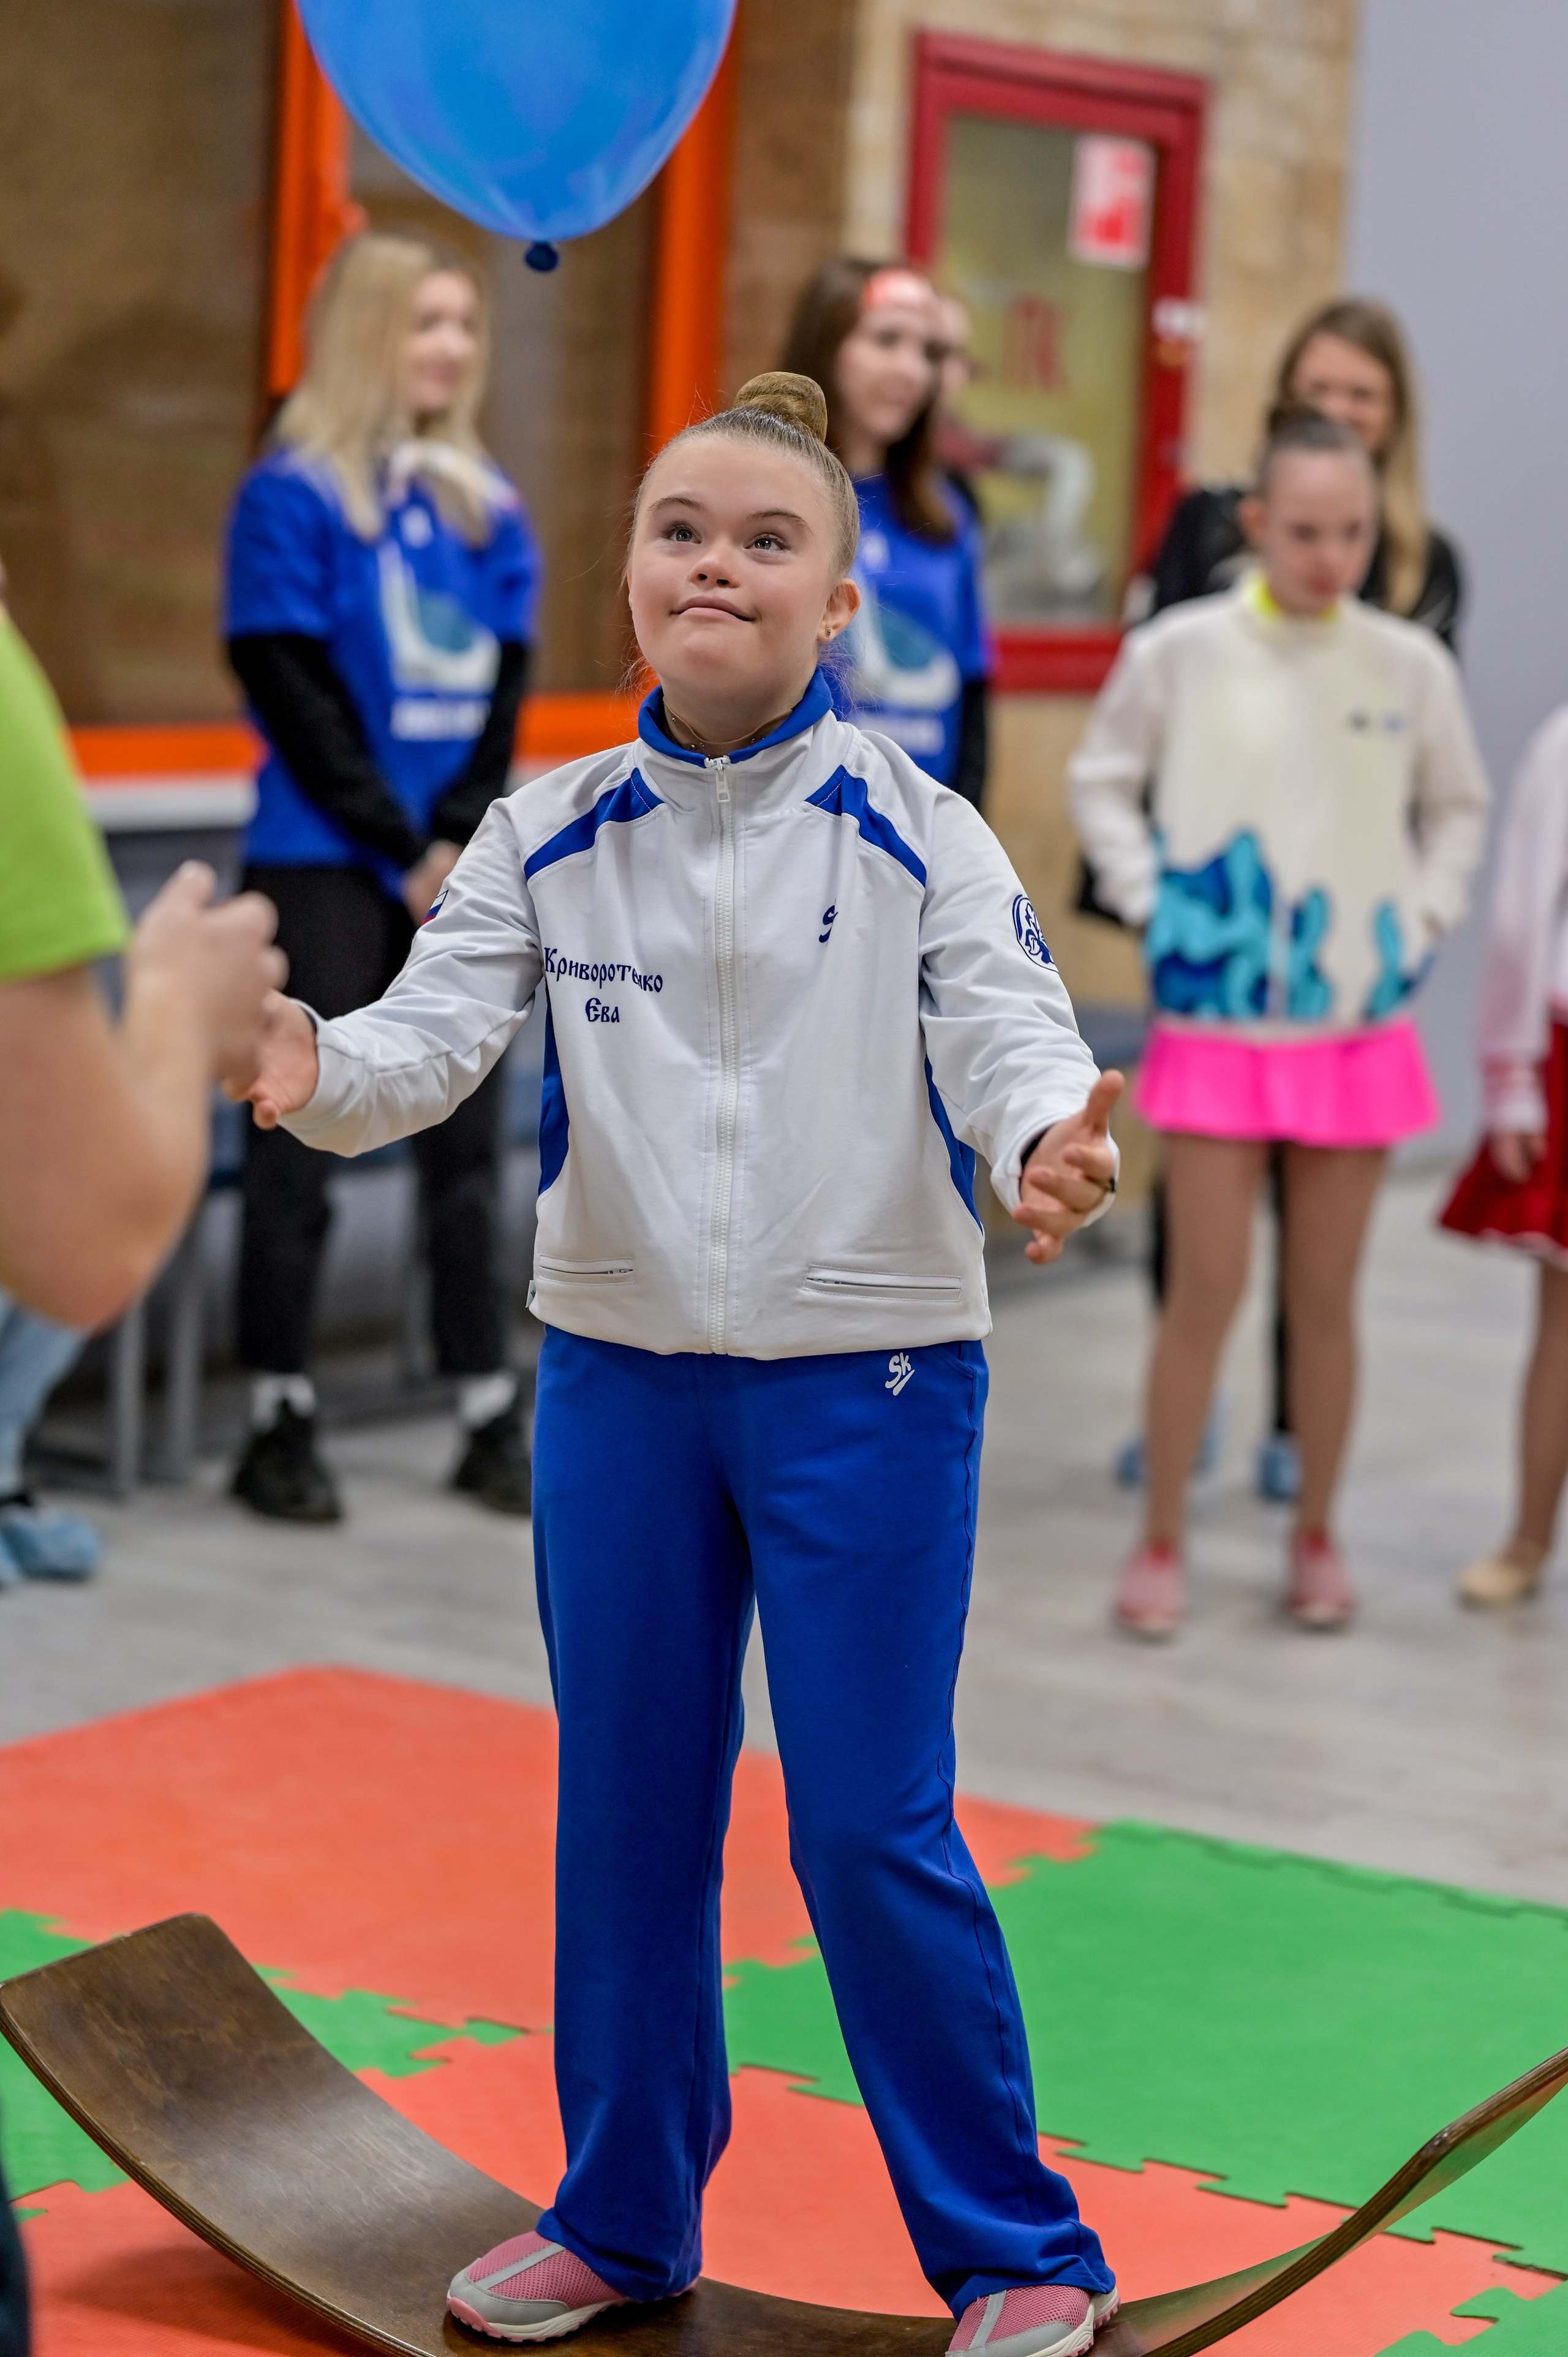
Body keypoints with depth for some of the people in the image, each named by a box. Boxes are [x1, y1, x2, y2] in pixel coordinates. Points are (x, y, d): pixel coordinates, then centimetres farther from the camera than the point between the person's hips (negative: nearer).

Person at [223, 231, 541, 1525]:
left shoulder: (487, 504, 12)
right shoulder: (291, 494, -4)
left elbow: (506, 684, 7)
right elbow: (291, 687, -9)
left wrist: (458, 838, -7)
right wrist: (400, 846, -12)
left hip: (465, 862, 5)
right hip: (327, 862, -5)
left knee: (469, 1141, 7)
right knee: (302, 1141, -1)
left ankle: (493, 1417, 12)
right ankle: (281, 1421, 5)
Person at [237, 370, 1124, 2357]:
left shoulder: (915, 834, -7)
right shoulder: (548, 838, 1)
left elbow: (1011, 1033, -16)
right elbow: (433, 1031, -8)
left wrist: (1048, 1147, -40)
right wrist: (315, 1073, -31)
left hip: (868, 1372, -3)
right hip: (617, 1367, 4)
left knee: (871, 1830, -2)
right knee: (624, 1807, 13)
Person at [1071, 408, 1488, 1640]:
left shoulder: (1411, 667, 0)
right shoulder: (1179, 652, -6)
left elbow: (1457, 806, 15)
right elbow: (1103, 781, 6)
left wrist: (1424, 915, 3)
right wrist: (1151, 902, -4)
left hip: (1358, 1023, 2)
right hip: (1217, 1019, -2)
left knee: (1326, 1295, 8)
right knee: (1208, 1286, -3)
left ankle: (1316, 1537, 22)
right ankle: (1161, 1542, 11)